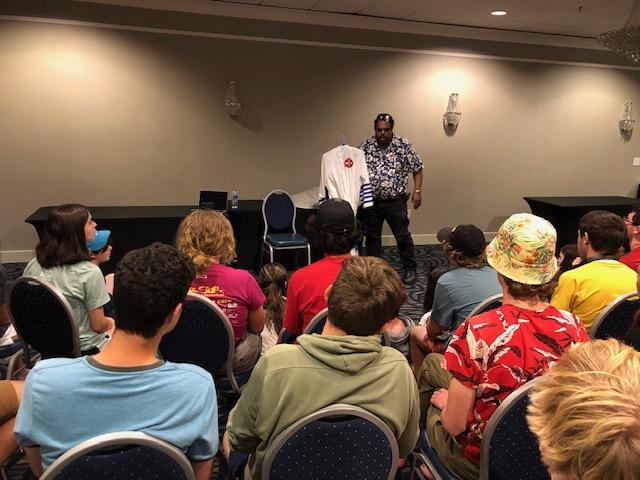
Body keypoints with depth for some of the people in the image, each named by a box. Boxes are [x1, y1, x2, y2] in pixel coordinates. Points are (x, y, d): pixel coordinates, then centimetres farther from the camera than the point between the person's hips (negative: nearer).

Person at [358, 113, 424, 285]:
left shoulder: (403, 145, -4)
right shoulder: (365, 146, 2)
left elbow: (417, 168, 1)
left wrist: (417, 190, -7)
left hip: (395, 201, -2)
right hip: (370, 201, 3)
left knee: (403, 236, 3)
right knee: (371, 237, 13)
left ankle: (410, 269, 18)